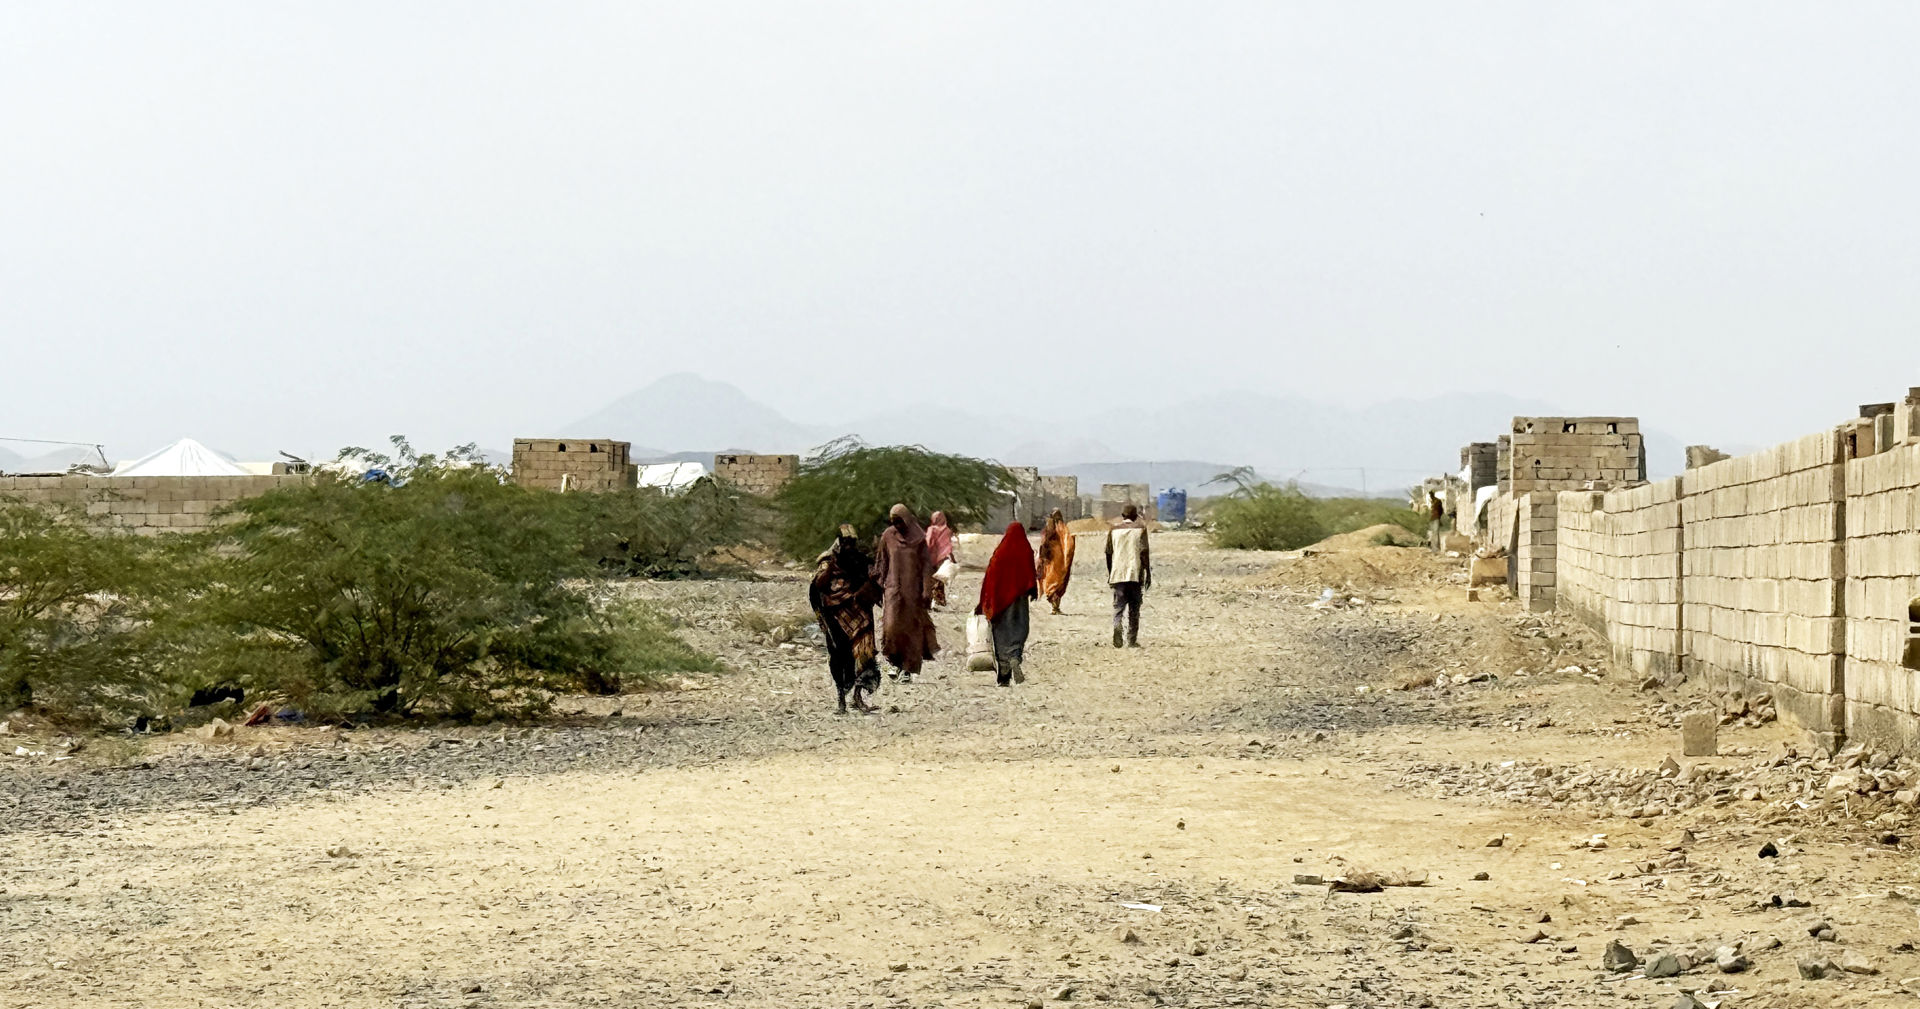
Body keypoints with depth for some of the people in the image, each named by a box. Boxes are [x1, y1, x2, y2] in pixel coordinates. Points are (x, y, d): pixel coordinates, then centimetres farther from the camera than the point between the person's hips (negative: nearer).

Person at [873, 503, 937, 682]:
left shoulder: (919, 539, -2)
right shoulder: (888, 536, 4)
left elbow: (926, 566, -1)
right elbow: (882, 563, 11)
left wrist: (927, 591, -7)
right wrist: (878, 586, 8)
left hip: (913, 589, -1)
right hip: (893, 588, 1)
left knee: (912, 628, 0)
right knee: (892, 625, -12)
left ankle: (908, 669, 7)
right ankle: (897, 663, 8)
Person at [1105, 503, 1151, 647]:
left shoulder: (1114, 530, 8)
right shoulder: (1140, 528, 1)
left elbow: (1108, 553, 10)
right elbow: (1144, 553, -4)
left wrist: (1109, 574, 20)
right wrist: (1148, 574, 0)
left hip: (1118, 574, 1)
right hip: (1135, 574, -1)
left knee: (1118, 606, 2)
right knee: (1134, 609, 7)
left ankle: (1117, 626, -26)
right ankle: (1132, 640, 7)